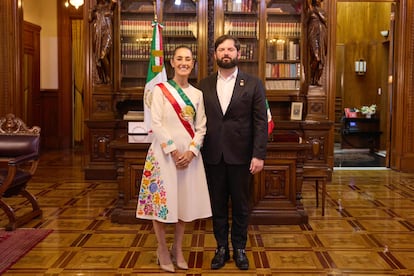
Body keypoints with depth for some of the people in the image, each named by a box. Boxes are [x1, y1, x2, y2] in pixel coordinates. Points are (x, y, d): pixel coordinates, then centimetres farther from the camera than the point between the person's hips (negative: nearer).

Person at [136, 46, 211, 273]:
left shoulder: (197, 94, 10)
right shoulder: (160, 90, -1)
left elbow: (201, 127, 5)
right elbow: (156, 124, -10)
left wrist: (191, 151, -10)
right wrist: (173, 151, -16)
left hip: (189, 154, 4)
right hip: (164, 152, -3)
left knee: (185, 201, 8)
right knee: (161, 199, 0)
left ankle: (177, 249, 24)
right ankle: (162, 249, 18)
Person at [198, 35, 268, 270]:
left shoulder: (253, 84, 0)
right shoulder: (204, 85, 7)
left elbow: (261, 122, -4)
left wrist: (259, 155, -11)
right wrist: (198, 151, -1)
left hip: (240, 155, -2)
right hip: (213, 156, 2)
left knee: (240, 205, 10)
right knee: (218, 204, 11)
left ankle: (240, 248, 26)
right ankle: (222, 248, 26)